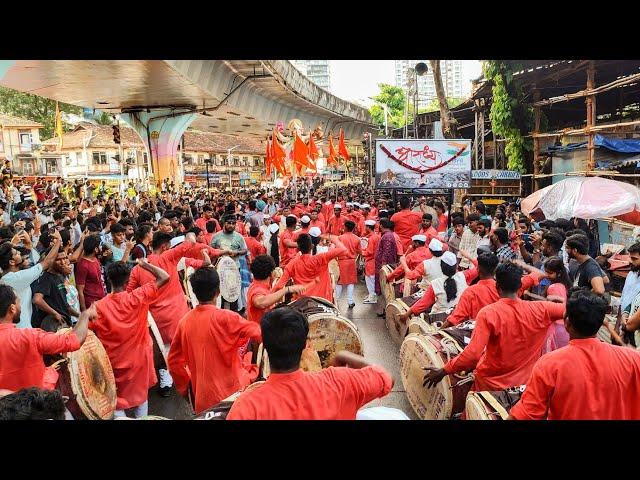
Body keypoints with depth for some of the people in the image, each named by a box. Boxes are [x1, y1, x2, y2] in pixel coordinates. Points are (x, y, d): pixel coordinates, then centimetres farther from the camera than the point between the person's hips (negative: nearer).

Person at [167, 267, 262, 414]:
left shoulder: (184, 321, -3)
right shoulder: (225, 318, -18)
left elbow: (174, 361, 7)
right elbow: (261, 332, -14)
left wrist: (186, 386, 17)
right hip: (230, 395, -6)